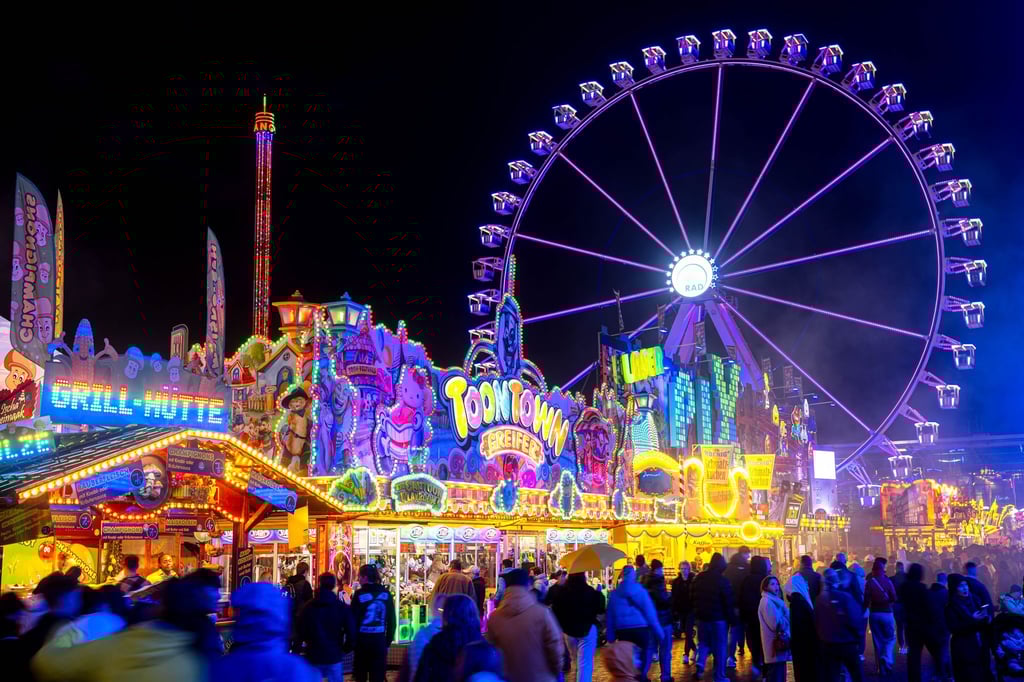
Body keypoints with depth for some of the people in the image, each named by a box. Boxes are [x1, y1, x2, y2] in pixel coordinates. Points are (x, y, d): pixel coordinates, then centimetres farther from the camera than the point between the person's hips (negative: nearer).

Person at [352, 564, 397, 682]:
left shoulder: (359, 594, -8)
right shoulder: (386, 594, 3)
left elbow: (353, 619, -8)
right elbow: (392, 619, 6)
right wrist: (388, 640, 13)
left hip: (363, 639, -2)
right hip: (380, 639, 2)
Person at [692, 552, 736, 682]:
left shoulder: (698, 578, 4)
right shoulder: (722, 580, -14)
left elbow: (692, 597, 12)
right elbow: (729, 601, -12)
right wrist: (732, 618, -3)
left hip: (701, 616, 4)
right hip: (718, 618, -4)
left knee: (704, 642, 18)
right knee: (720, 647, 5)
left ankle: (700, 663, -9)